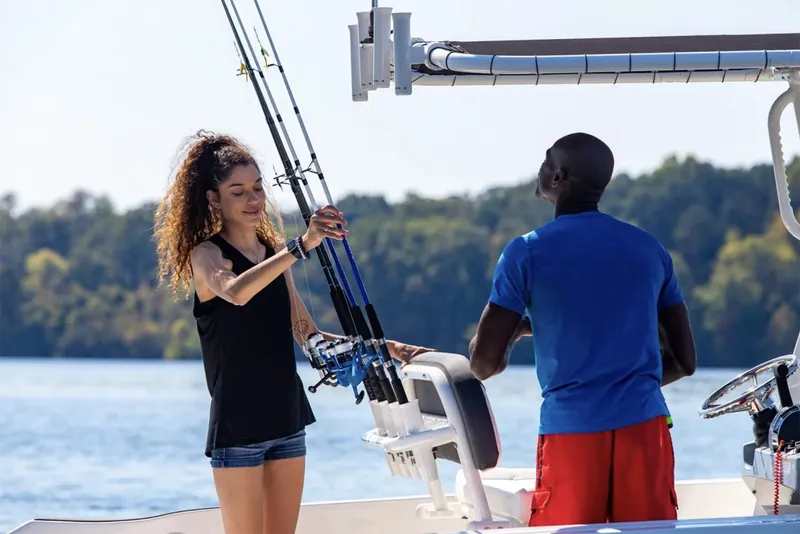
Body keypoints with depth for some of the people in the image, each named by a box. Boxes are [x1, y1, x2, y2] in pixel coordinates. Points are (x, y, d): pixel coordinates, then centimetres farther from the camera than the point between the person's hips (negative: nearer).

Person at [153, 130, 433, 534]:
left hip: (286, 419, 7)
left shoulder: (273, 251, 11)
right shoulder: (206, 254, -9)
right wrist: (301, 246, -40)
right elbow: (235, 292, -34)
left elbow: (307, 335, 15)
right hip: (237, 425, -7)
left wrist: (383, 347, 5)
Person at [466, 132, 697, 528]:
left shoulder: (526, 254, 1)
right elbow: (684, 361, 13)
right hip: (643, 427, 3)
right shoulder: (649, 250, 12)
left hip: (569, 431, -3)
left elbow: (485, 364, -1)